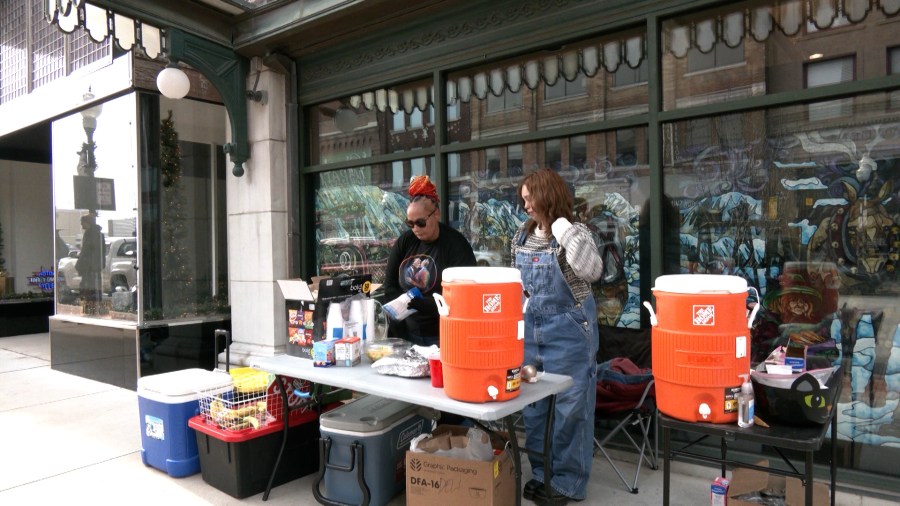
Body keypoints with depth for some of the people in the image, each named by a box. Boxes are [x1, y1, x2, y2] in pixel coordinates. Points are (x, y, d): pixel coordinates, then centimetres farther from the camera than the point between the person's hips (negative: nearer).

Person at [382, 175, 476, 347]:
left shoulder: (457, 245, -12)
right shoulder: (405, 241, 3)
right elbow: (389, 286, 6)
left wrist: (411, 302, -16)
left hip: (441, 336, -4)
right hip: (403, 333, 5)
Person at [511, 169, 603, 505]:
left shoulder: (575, 234, -11)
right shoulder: (522, 237, 6)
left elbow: (592, 272, -31)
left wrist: (563, 227, -29)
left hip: (568, 333, -6)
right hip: (530, 331, 6)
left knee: (570, 408, 5)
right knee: (533, 405, 15)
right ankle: (541, 473, 33)